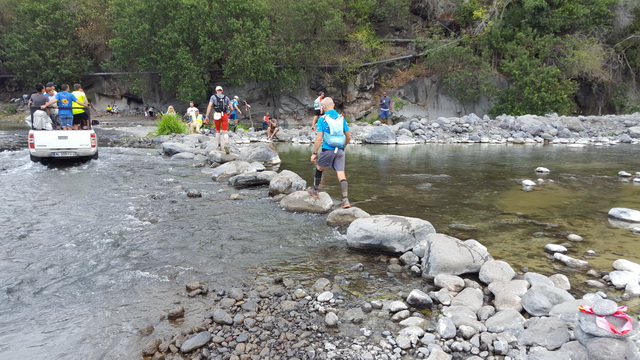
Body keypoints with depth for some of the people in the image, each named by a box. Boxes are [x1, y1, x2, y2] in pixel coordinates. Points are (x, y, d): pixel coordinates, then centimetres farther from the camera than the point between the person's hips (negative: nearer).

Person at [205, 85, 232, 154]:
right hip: (224, 116, 0)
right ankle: (226, 146, -30)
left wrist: (207, 116, -10)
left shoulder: (213, 96, 6)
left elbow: (209, 106, -7)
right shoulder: (226, 97, 13)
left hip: (217, 115, 0)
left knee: (217, 130, 23)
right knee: (225, 132, -7)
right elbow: (231, 108, 11)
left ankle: (218, 145, 27)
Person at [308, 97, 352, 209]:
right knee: (341, 175, -1)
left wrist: (314, 153, -6)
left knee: (319, 169, 21)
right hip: (340, 151, 3)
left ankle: (314, 190, 38)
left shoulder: (322, 119, -7)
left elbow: (319, 138, -12)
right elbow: (348, 137, 10)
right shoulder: (342, 118, 6)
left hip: (327, 150, -3)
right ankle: (345, 200, -9)